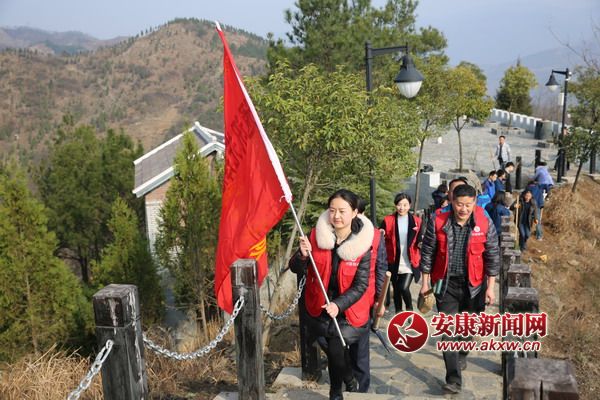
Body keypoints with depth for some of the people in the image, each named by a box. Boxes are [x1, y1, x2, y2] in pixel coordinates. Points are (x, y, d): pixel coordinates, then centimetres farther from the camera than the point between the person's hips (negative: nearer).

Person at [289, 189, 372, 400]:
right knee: (337, 347, 16)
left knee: (335, 348, -15)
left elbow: (361, 285, -15)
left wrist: (339, 305, -30)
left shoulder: (363, 243, -16)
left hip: (348, 309, -2)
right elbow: (296, 269, -8)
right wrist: (303, 255, -31)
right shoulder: (317, 235, -12)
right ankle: (349, 378, 49)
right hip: (320, 306, 3)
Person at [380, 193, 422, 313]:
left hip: (410, 263, -1)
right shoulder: (388, 220, -1)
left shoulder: (416, 221, 1)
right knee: (396, 290, 13)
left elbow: (419, 240, 8)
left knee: (404, 288, -14)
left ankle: (409, 308, 15)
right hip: (394, 262, 1)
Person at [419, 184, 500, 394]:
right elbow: (427, 252, -2)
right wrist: (425, 282, 0)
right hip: (446, 283, -1)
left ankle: (461, 355, 46)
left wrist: (490, 287, -3)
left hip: (472, 284, 1)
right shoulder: (438, 222, -11)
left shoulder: (485, 223, -9)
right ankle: (454, 379, 0)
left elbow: (492, 255, -2)